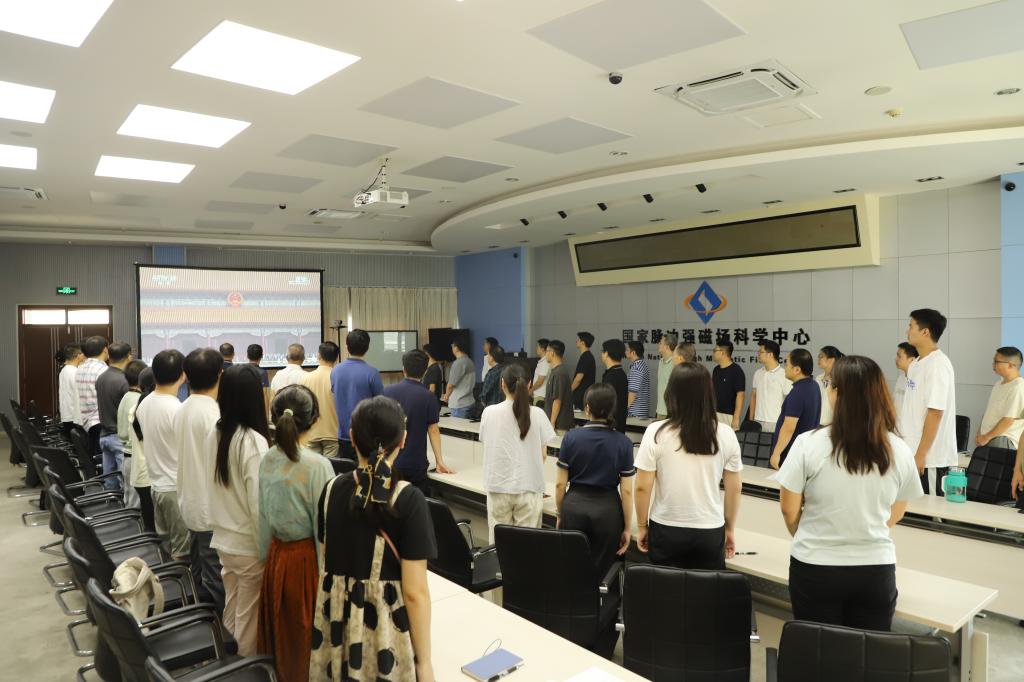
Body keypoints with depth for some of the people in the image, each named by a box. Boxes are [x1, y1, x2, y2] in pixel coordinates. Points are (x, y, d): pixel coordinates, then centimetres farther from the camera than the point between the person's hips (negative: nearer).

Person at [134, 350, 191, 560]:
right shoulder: (178, 410, -22)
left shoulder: (143, 404, 1)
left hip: (156, 484, 8)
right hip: (177, 487, -8)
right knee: (182, 553, 3)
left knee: (164, 545, 19)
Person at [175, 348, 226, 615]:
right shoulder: (214, 415, -22)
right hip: (212, 508, -9)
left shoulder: (183, 410, 5)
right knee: (216, 577, 1)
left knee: (200, 571, 20)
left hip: (190, 502, 9)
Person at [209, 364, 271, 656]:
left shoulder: (215, 433, -1)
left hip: (222, 539, 7)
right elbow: (259, 504, -21)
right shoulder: (253, 441, -23)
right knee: (249, 617, 9)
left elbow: (215, 489, 9)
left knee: (232, 611, 21)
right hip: (249, 545, -7)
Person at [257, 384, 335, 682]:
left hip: (277, 557, 6)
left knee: (281, 635, 23)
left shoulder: (267, 460, -4)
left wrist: (267, 557, 19)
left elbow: (263, 518, 6)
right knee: (308, 639, 12)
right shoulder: (318, 465, -22)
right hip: (307, 559, -6)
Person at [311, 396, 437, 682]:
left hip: (336, 618, 5)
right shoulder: (408, 499, -20)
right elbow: (415, 592, -18)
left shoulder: (332, 489, -4)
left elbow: (327, 557, 10)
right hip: (385, 625, -4)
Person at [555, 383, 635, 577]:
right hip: (607, 510, 0)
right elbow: (626, 491, -7)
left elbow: (560, 484, -2)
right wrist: (627, 527, 2)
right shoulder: (623, 442, -7)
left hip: (574, 507, 1)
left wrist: (560, 514, 12)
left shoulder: (571, 437, -6)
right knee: (601, 570, 12)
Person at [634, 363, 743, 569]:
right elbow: (734, 489, 2)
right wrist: (729, 529, 16)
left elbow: (642, 487, -8)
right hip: (710, 532, 2)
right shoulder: (726, 435, -6)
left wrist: (641, 526, 6)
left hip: (666, 530, -1)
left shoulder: (656, 433, -13)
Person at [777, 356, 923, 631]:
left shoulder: (809, 443, -16)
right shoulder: (900, 451, -6)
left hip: (815, 569, -2)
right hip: (876, 570, 2)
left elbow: (789, 510, -6)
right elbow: (894, 516, 9)